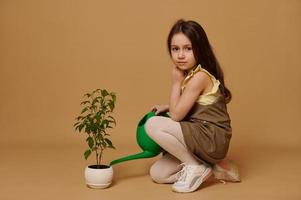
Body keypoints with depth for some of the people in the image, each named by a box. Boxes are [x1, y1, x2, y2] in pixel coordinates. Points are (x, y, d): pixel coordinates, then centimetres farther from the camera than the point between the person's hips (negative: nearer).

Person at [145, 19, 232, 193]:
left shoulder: (200, 76, -19)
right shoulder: (191, 74, 8)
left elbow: (176, 116, -16)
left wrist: (176, 82, -9)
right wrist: (166, 107, 6)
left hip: (212, 139, -9)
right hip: (203, 138, 9)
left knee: (153, 125, -20)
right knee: (157, 174, 4)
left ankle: (196, 167, -9)